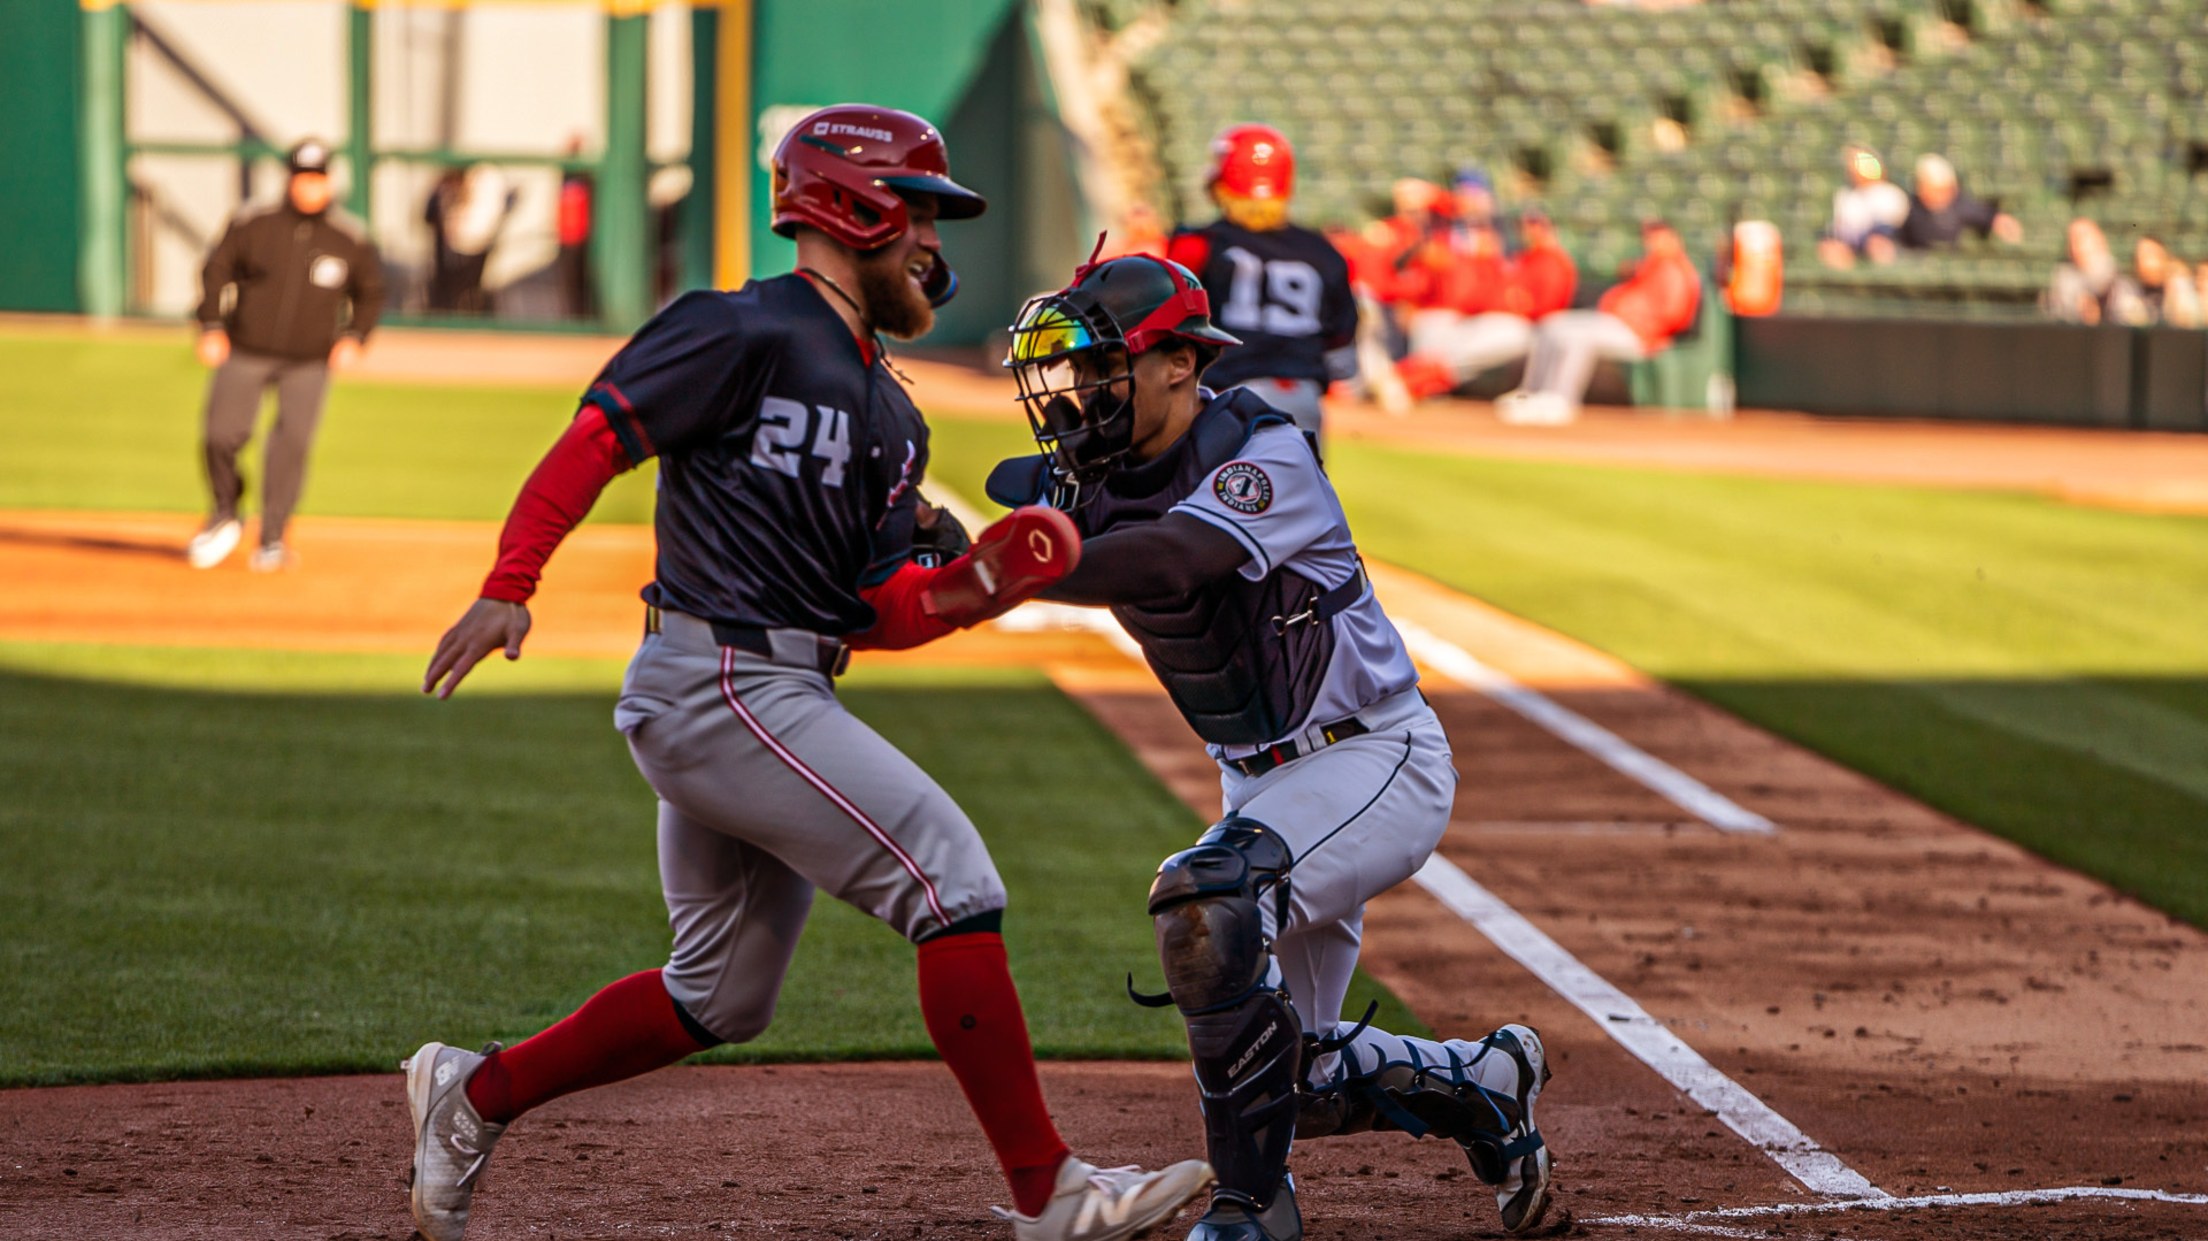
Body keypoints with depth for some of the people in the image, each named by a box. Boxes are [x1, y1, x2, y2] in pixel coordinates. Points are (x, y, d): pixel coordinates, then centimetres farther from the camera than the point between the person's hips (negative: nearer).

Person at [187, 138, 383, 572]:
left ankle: (273, 539, 1)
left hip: (309, 363, 0)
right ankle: (226, 515, 19)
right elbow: (216, 271, 4)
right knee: (221, 436, -7)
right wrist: (211, 327, -5)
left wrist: (354, 338, -2)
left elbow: (371, 293, 12)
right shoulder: (252, 225, -3)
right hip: (246, 353, 0)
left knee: (292, 443, -11)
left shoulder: (351, 239, 0)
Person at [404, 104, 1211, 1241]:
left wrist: (974, 583, -6)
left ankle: (474, 1094, 28)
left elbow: (874, 613, 13)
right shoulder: (748, 334, -8)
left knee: (721, 998, 16)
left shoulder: (889, 416, 19)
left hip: (786, 700, 10)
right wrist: (508, 588, -24)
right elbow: (593, 439, -14)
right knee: (951, 877, -13)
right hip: (721, 685, -10)